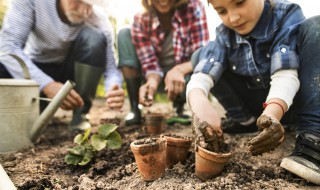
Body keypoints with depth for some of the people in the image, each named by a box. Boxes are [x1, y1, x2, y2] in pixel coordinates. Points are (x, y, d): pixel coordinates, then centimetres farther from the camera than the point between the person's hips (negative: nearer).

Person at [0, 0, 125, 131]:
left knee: (94, 37, -28)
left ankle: (80, 115, -16)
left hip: (71, 72, 0)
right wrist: (47, 84, -41)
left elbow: (111, 68, -20)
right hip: (33, 69, 0)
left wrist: (113, 91, -44)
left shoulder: (99, 20, -20)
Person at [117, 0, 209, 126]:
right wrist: (152, 81, -41)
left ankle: (180, 106, 4)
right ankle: (134, 108, -14)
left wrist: (179, 69, -44)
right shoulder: (141, 20, -16)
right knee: (124, 34, -17)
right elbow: (149, 62, -19)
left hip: (183, 74, -1)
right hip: (157, 76, 1)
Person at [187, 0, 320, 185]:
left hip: (289, 101, -2)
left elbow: (285, 74, -29)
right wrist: (200, 103, -45)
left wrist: (273, 112, -48)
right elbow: (201, 76, -24)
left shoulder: (288, 15, -16)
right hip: (262, 106, 3)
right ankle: (244, 119, -5)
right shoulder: (225, 34, -9)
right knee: (202, 56, -8)